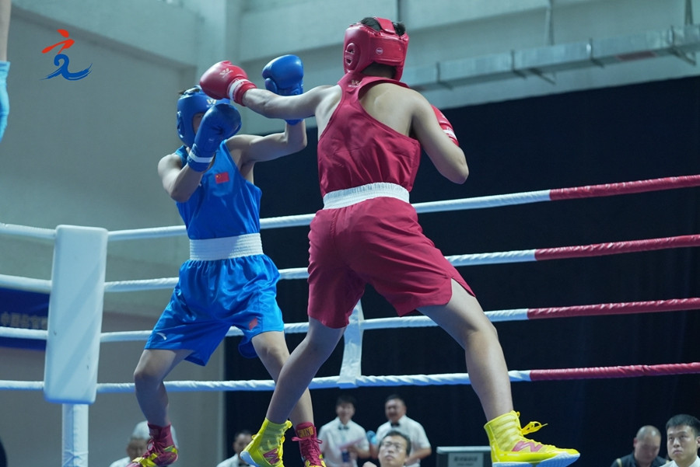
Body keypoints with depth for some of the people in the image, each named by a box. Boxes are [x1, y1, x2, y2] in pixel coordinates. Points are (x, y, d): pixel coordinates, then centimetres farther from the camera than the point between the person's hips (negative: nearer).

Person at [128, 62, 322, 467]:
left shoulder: (237, 149, -3)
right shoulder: (173, 162, 4)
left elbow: (295, 142, -19)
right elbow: (179, 191, -21)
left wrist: (292, 97, -36)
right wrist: (203, 145, -36)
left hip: (248, 277, -4)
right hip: (199, 280, 4)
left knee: (275, 353, -29)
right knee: (146, 376, 4)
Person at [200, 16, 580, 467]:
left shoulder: (327, 97, 23)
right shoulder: (408, 100, 10)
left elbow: (271, 104, 42)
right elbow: (457, 170, 7)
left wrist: (237, 88, 64)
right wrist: (442, 126, 28)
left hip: (329, 226, 6)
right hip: (382, 220, -5)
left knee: (319, 342, 28)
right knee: (477, 328, -9)